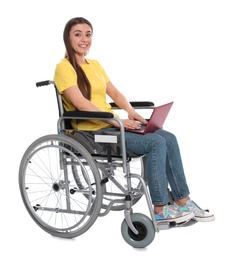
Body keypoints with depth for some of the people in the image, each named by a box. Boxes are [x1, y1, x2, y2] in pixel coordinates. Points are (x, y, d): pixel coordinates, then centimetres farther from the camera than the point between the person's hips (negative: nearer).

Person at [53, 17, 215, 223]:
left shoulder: (95, 65, 19)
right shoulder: (64, 68, -7)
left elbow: (114, 93, 19)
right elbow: (80, 103, -20)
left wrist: (131, 112, -1)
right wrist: (116, 121, -25)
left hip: (110, 125, 8)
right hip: (91, 132, -8)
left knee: (168, 138, -9)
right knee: (156, 143, -22)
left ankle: (183, 201, -3)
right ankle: (159, 209, -15)